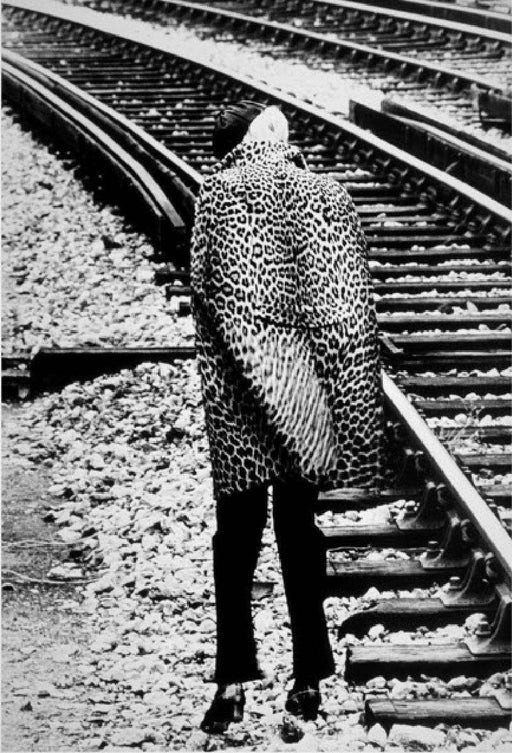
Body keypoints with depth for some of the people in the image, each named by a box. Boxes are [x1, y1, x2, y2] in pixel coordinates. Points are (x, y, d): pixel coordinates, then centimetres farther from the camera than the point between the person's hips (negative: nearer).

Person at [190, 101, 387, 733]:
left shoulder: (217, 193, -3)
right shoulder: (329, 195, 3)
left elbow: (204, 293, -6)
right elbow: (354, 308, 2)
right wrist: (346, 411, 6)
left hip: (238, 397, -2)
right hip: (311, 396, 2)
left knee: (237, 533, 7)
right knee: (298, 528, 11)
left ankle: (233, 682, 4)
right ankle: (308, 679, 16)